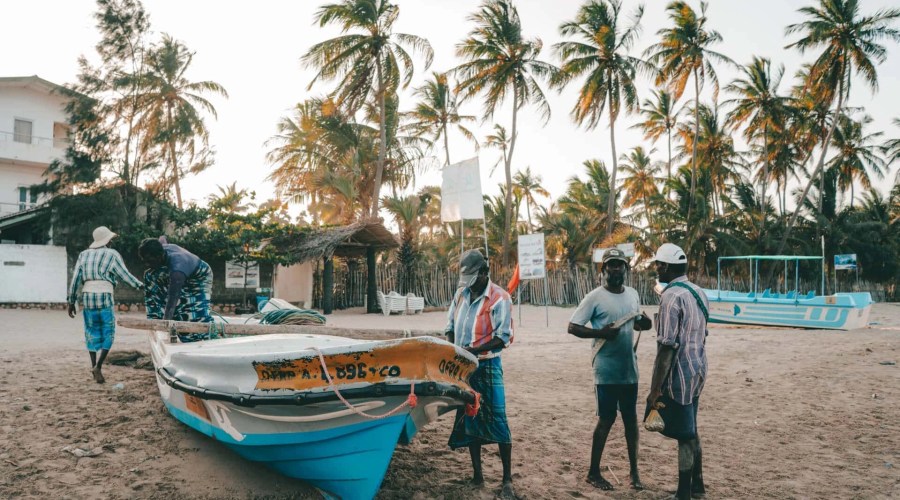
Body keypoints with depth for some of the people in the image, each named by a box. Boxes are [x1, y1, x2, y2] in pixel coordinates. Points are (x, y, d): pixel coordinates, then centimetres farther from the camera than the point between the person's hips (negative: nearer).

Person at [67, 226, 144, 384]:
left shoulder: (84, 255, 13)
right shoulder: (112, 254, 1)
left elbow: (75, 279, 11)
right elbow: (125, 275, 4)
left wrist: (71, 302, 15)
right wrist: (140, 285, 17)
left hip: (87, 296, 4)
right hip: (104, 297, -4)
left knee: (92, 334, 12)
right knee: (108, 334, 4)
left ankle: (94, 366, 11)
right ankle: (98, 366, -9)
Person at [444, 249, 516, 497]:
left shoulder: (499, 298, -12)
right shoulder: (461, 293, 6)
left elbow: (503, 338, -16)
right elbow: (450, 325, 13)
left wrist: (472, 350, -23)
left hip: (487, 366, -6)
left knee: (497, 421, -5)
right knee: (468, 419, 11)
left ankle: (507, 479, 4)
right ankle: (477, 472, 23)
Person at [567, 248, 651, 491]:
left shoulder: (633, 294, 7)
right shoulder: (595, 297, -11)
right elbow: (572, 326, -13)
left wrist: (645, 323, -3)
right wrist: (600, 332, -26)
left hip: (629, 369, 6)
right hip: (606, 370, -6)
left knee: (631, 418, 13)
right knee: (606, 419, 1)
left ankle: (634, 470, 26)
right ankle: (594, 471, 16)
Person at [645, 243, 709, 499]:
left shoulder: (671, 296, -19)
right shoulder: (699, 292, 8)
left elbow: (667, 347, -22)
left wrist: (655, 389, -18)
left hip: (679, 375, -9)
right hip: (697, 372, 9)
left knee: (684, 436, 1)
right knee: (691, 431, 21)